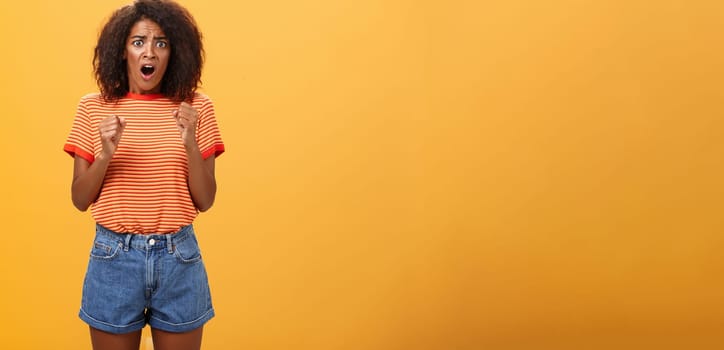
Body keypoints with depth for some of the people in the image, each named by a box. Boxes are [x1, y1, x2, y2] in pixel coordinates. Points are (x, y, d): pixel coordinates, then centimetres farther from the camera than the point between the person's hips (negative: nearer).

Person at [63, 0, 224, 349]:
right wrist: (106, 154, -17)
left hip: (178, 257, 0)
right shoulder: (93, 107, 0)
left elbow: (205, 201, -3)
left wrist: (190, 143, -18)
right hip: (114, 257, 0)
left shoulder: (196, 107, -1)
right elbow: (79, 200, 1)